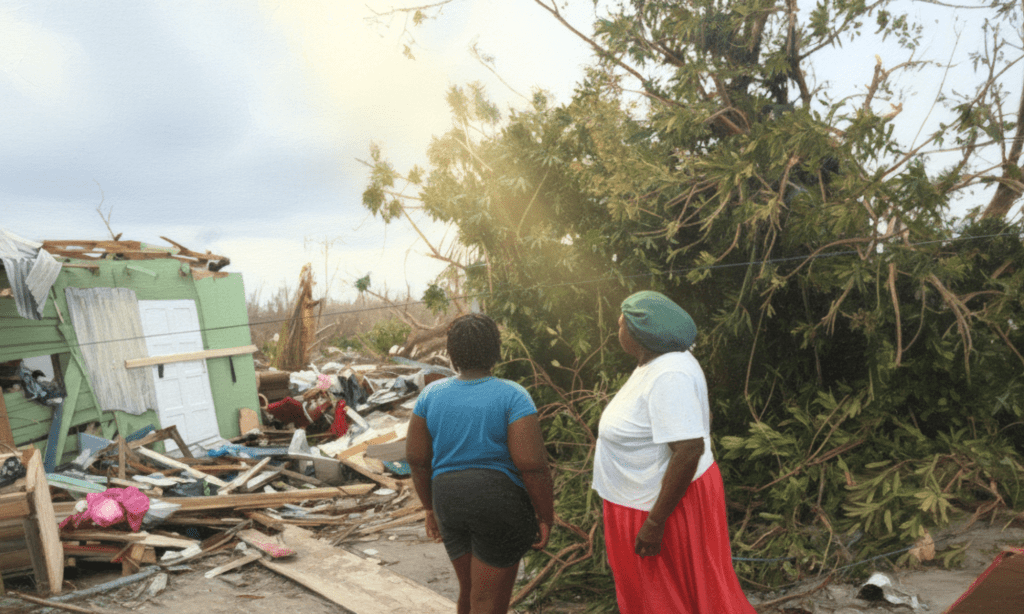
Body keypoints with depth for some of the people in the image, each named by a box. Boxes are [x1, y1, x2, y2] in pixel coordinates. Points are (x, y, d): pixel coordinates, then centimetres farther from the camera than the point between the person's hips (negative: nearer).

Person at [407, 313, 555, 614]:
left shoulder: (431, 394, 0)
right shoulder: (513, 396, -13)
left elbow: (416, 458, 3)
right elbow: (532, 464, -18)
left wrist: (431, 508, 15)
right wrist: (546, 518, -7)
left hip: (450, 503, 5)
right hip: (499, 503, -5)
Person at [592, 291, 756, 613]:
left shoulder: (669, 376, -27)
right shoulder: (656, 363, 3)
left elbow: (689, 451, -31)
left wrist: (655, 523, -27)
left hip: (671, 501, -10)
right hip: (642, 500, 10)